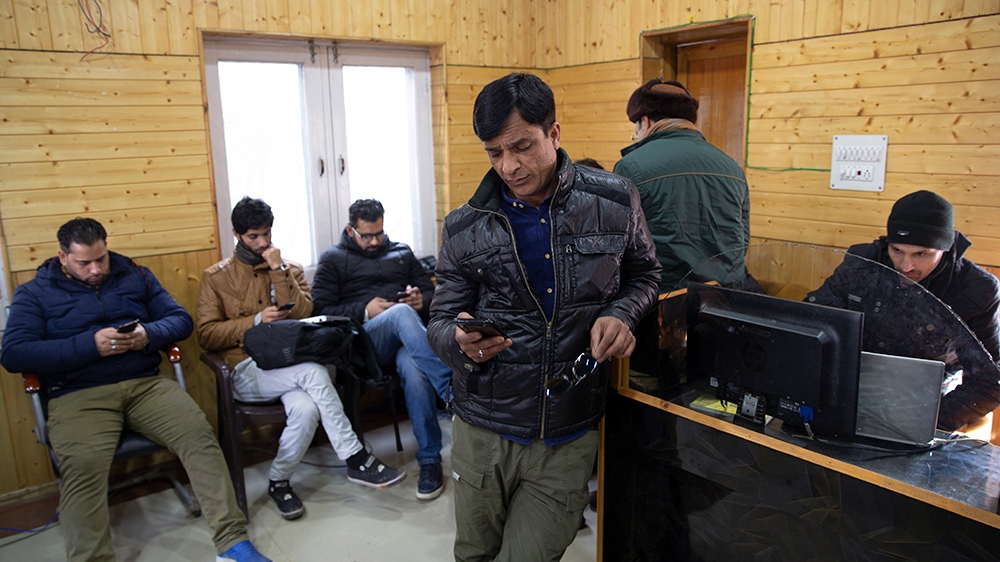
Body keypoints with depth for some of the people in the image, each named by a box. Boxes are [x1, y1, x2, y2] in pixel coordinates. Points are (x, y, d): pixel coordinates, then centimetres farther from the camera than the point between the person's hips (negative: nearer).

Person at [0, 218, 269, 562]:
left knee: (199, 434, -23)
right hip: (78, 396, -1)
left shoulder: (135, 276, 17)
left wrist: (150, 334, -9)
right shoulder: (34, 293, 10)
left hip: (146, 384, 2)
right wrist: (89, 345, -15)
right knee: (82, 465, -33)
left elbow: (180, 319, 15)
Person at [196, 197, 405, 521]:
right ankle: (356, 460, -22)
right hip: (246, 370, -2)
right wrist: (256, 320, -11)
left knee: (306, 409, -32)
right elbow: (207, 335, 1)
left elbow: (304, 315, 0)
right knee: (314, 373, -31)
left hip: (288, 365, 3)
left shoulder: (290, 269, 16)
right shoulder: (216, 277, 9)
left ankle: (279, 482, -8)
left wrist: (279, 271, -8)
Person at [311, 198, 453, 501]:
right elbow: (321, 309, 5)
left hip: (410, 336, 2)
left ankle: (430, 459, -28)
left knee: (414, 368, -35)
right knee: (401, 313, -37)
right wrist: (364, 312, -10)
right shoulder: (333, 259, 17)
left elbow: (429, 290, 25)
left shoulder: (401, 252, 25)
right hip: (364, 338, -2)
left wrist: (422, 299, -1)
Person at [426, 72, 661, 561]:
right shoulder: (465, 228, -3)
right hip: (483, 433, 2)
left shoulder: (615, 202, -3)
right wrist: (462, 343, -22)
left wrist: (620, 315, -10)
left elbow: (643, 275, 12)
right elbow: (441, 322, 2)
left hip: (568, 442, -1)